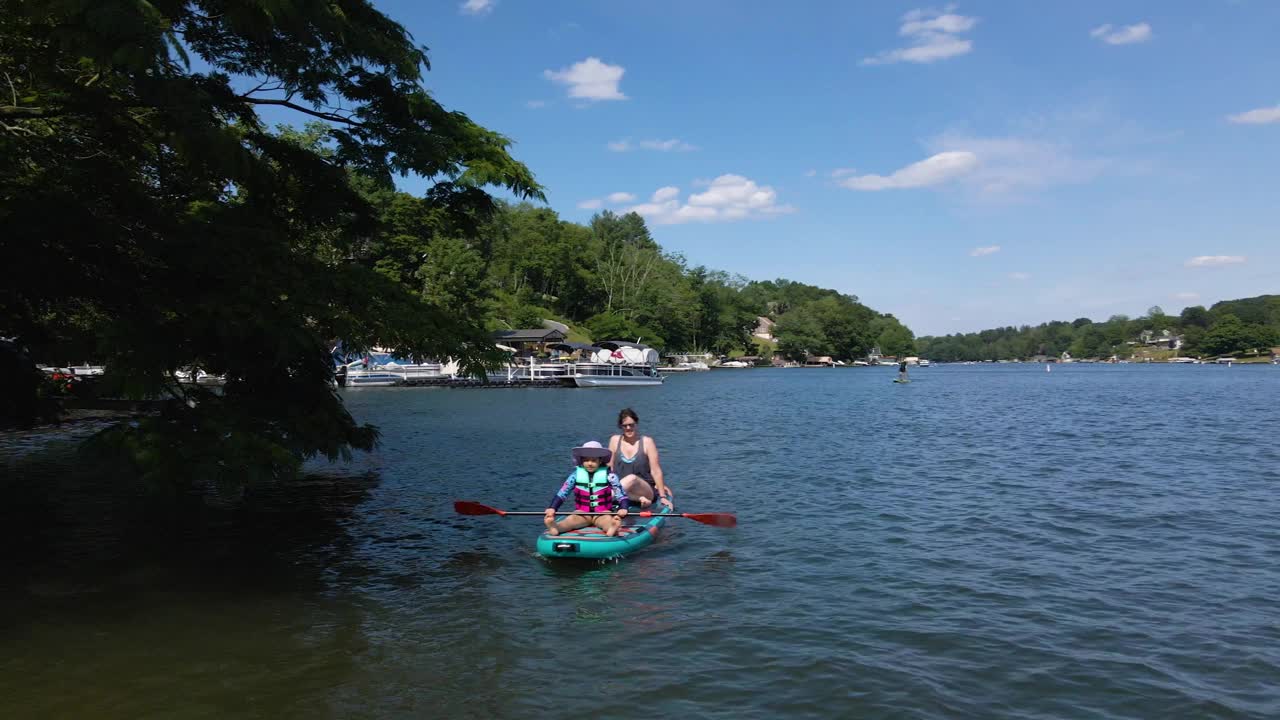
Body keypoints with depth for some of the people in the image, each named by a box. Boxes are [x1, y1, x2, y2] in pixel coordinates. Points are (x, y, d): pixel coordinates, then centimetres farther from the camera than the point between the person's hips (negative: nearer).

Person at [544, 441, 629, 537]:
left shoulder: (608, 475, -3)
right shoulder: (576, 474, 2)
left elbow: (621, 494, -7)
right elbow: (561, 494, 1)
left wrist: (623, 508, -27)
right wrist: (552, 508, -14)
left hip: (603, 513, -1)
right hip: (582, 512, 1)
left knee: (608, 520, -35)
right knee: (571, 519, -30)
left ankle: (612, 528, -69)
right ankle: (555, 527, -60)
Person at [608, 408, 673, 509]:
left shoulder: (647, 442, 0)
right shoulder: (615, 440, 8)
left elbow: (656, 471, -3)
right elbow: (609, 468, 11)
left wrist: (662, 497, -7)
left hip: (646, 490, -3)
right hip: (620, 488, 3)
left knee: (632, 478, -37)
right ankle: (640, 499, -23)